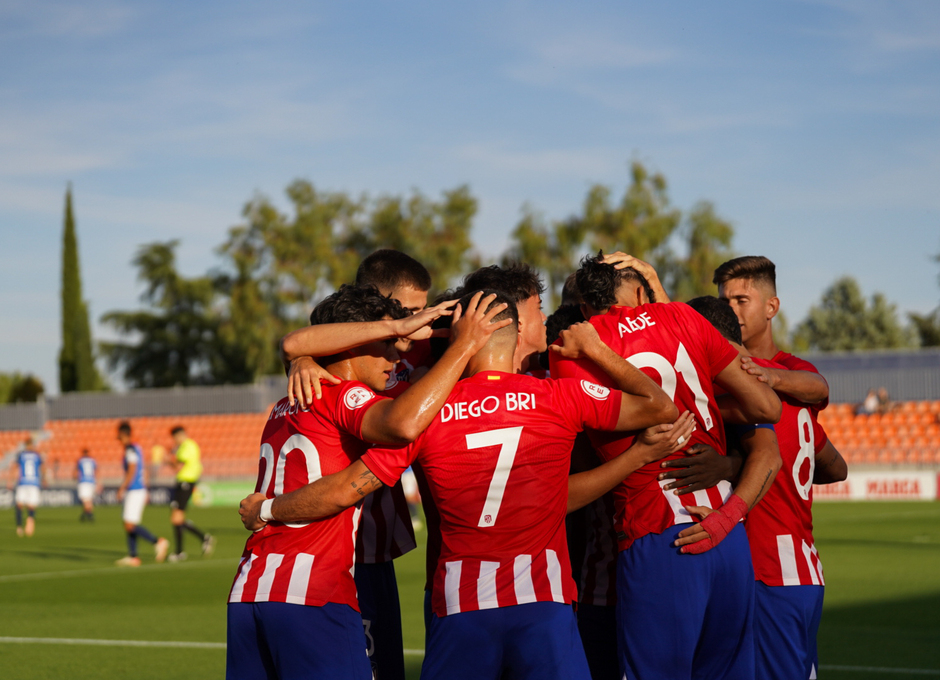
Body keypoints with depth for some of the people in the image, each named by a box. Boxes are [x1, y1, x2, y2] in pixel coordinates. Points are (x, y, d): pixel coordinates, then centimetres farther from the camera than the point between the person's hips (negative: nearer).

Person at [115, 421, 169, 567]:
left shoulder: (130, 449, -13)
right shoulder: (136, 448, 15)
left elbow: (132, 471, -20)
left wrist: (122, 489, -16)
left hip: (134, 491, -10)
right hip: (139, 489, 10)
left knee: (130, 526, -12)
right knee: (128, 526, 9)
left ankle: (158, 542, -13)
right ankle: (133, 557, 7)